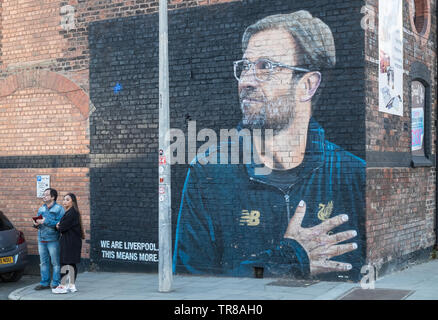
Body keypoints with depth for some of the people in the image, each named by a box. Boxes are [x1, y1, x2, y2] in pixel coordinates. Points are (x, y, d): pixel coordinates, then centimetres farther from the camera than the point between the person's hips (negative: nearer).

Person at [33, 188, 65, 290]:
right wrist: (36, 224, -2)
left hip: (53, 240, -6)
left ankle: (56, 283, 5)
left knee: (55, 262, -2)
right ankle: (44, 282, 18)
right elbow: (39, 221, 22)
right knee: (43, 262, 10)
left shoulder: (59, 209, -6)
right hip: (41, 239, 7)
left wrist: (45, 221, -18)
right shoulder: (41, 209, 16)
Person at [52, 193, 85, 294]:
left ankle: (62, 286, -3)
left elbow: (63, 227, -17)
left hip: (69, 242, -10)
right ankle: (72, 285, 17)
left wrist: (58, 227, 3)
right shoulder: (72, 212, 16)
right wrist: (60, 226, 0)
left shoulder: (71, 213, -16)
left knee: (65, 263, -6)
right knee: (71, 264, 12)